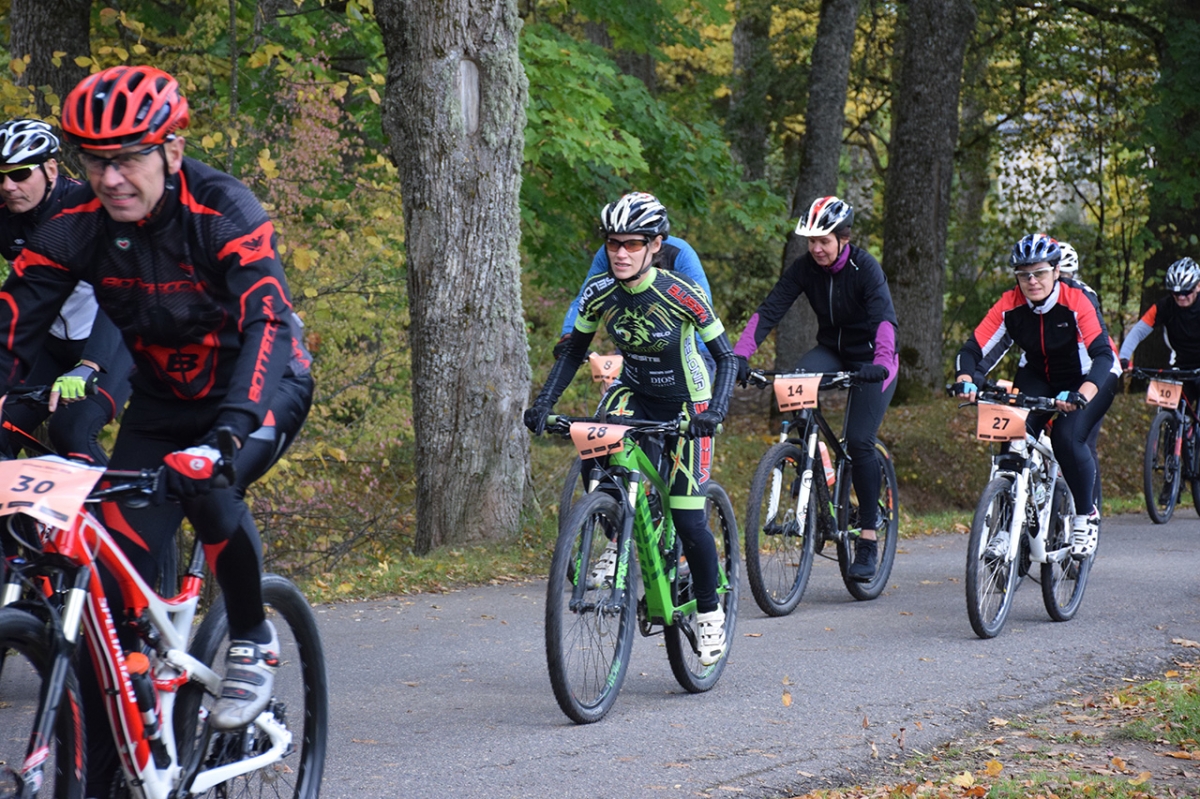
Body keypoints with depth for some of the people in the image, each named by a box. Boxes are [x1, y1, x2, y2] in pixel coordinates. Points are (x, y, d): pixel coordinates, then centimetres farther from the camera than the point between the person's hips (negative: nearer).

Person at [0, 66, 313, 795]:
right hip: (165, 400, 4)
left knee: (206, 486, -35)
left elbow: (267, 322, -39)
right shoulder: (76, 229, -16)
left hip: (262, 388, -4)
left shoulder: (223, 212, -27)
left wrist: (229, 432, -53)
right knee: (115, 580, -9)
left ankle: (253, 640, -7)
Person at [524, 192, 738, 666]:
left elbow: (725, 356, -18)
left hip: (685, 403, -4)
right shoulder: (599, 292, -13)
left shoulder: (681, 295, -25)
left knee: (687, 518, -10)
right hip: (634, 393, 4)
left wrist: (715, 411, -35)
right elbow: (574, 351, -1)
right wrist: (544, 402, -15)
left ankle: (709, 612, 10)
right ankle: (619, 542, -7)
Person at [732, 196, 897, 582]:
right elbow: (769, 310, -18)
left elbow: (884, 317, -35)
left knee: (859, 441, -17)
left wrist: (881, 362, -54)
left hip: (871, 359, -4)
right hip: (832, 352, 4)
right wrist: (740, 354, -33)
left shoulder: (865, 268, -22)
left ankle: (869, 539, -7)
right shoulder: (805, 268, -10)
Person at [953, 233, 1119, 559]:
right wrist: (965, 380, -45)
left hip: (1088, 376, -3)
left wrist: (1083, 394, -56)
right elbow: (974, 348, -22)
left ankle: (1087, 516, -6)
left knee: (1068, 437, -27)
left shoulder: (1077, 300, -28)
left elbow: (1103, 354, -37)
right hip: (1038, 376, 4)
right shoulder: (1010, 305, -18)